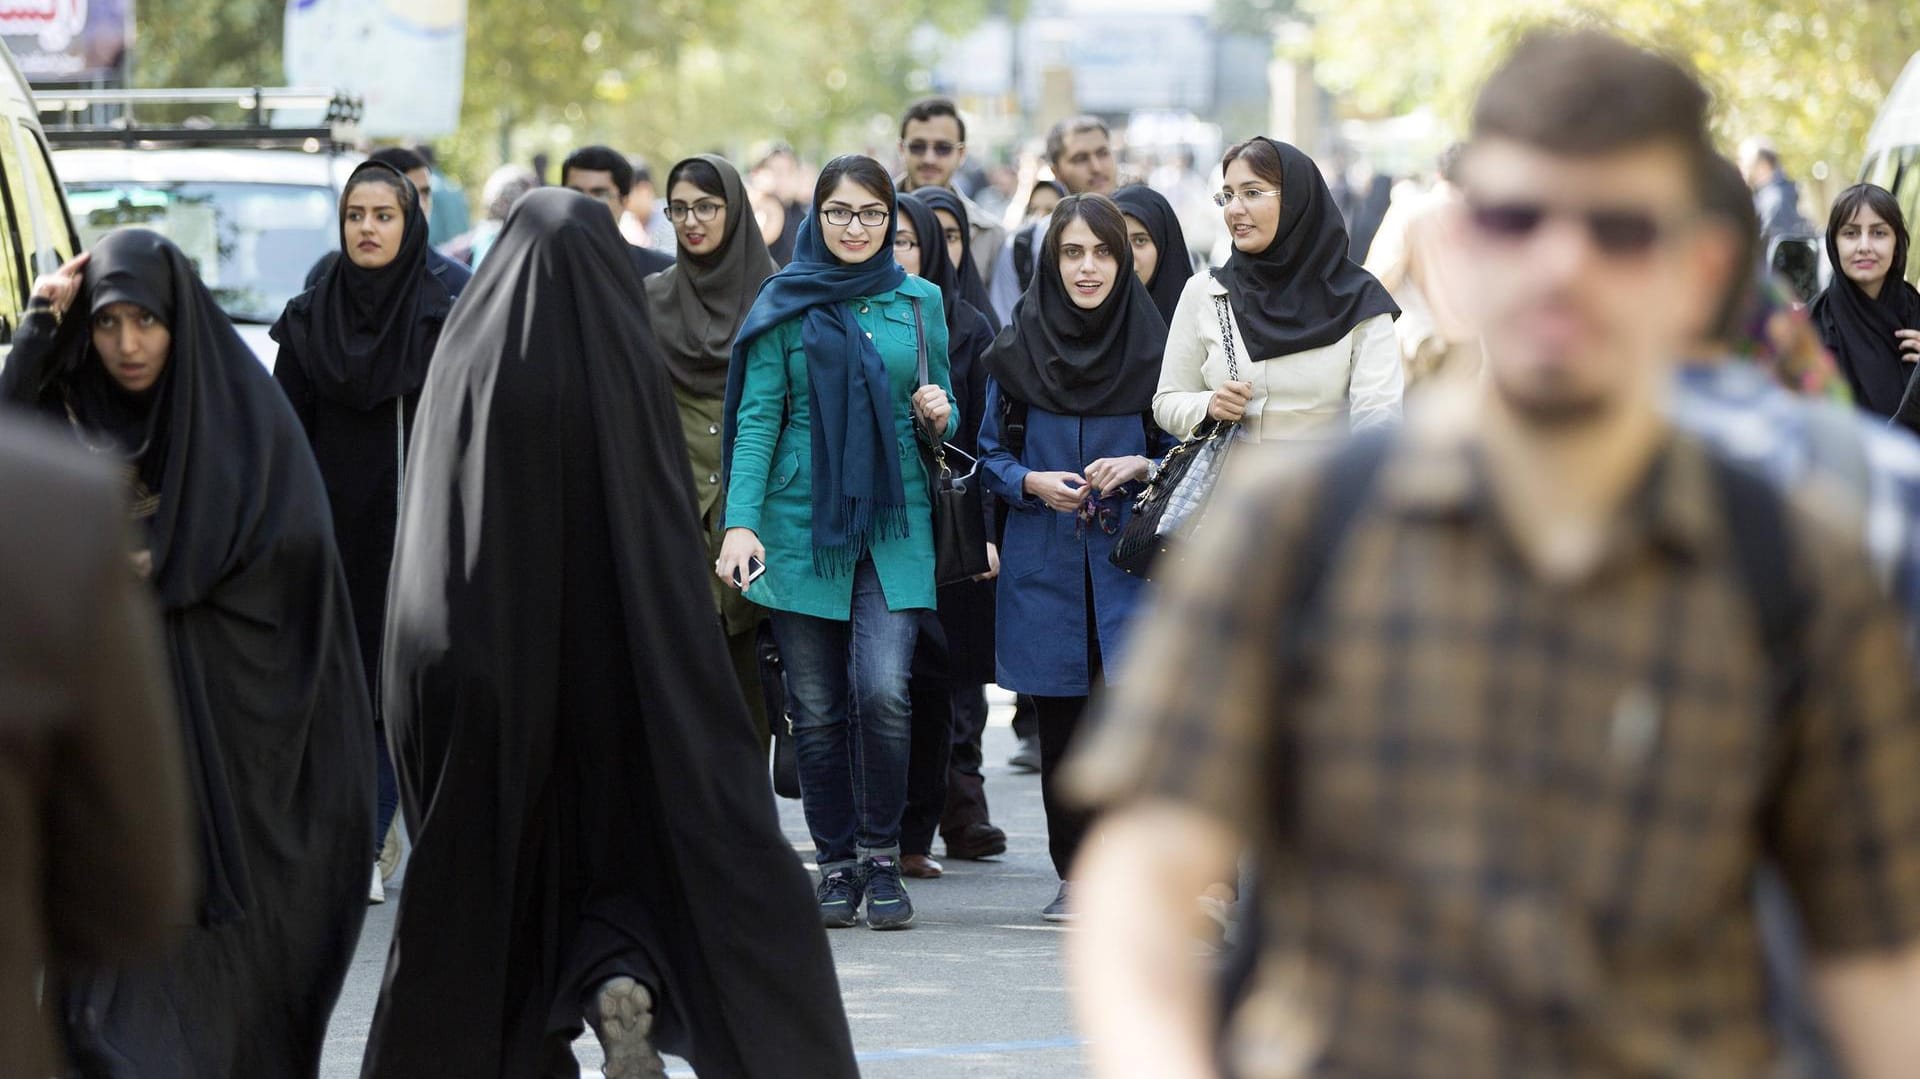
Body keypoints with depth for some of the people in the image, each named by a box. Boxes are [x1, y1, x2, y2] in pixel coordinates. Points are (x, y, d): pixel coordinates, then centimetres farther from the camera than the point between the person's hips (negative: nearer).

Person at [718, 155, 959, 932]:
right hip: (800, 524, 0)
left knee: (882, 690, -15)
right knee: (817, 708, 1)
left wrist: (938, 418, -6)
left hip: (894, 524, 0)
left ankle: (882, 855, 1)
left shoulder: (920, 302, 10)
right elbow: (757, 418, 1)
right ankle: (836, 864, 13)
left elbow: (943, 415, 18)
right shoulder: (784, 306, 5)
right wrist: (740, 522, -10)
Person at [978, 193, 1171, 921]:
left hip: (1131, 560, -1)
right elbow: (992, 455, 9)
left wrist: (1142, 467, -14)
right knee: (1061, 724, 5)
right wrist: (1034, 483, -11)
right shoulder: (1018, 349, 4)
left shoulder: (1154, 346, 1)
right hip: (1045, 566, 1)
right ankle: (1073, 877, 13)